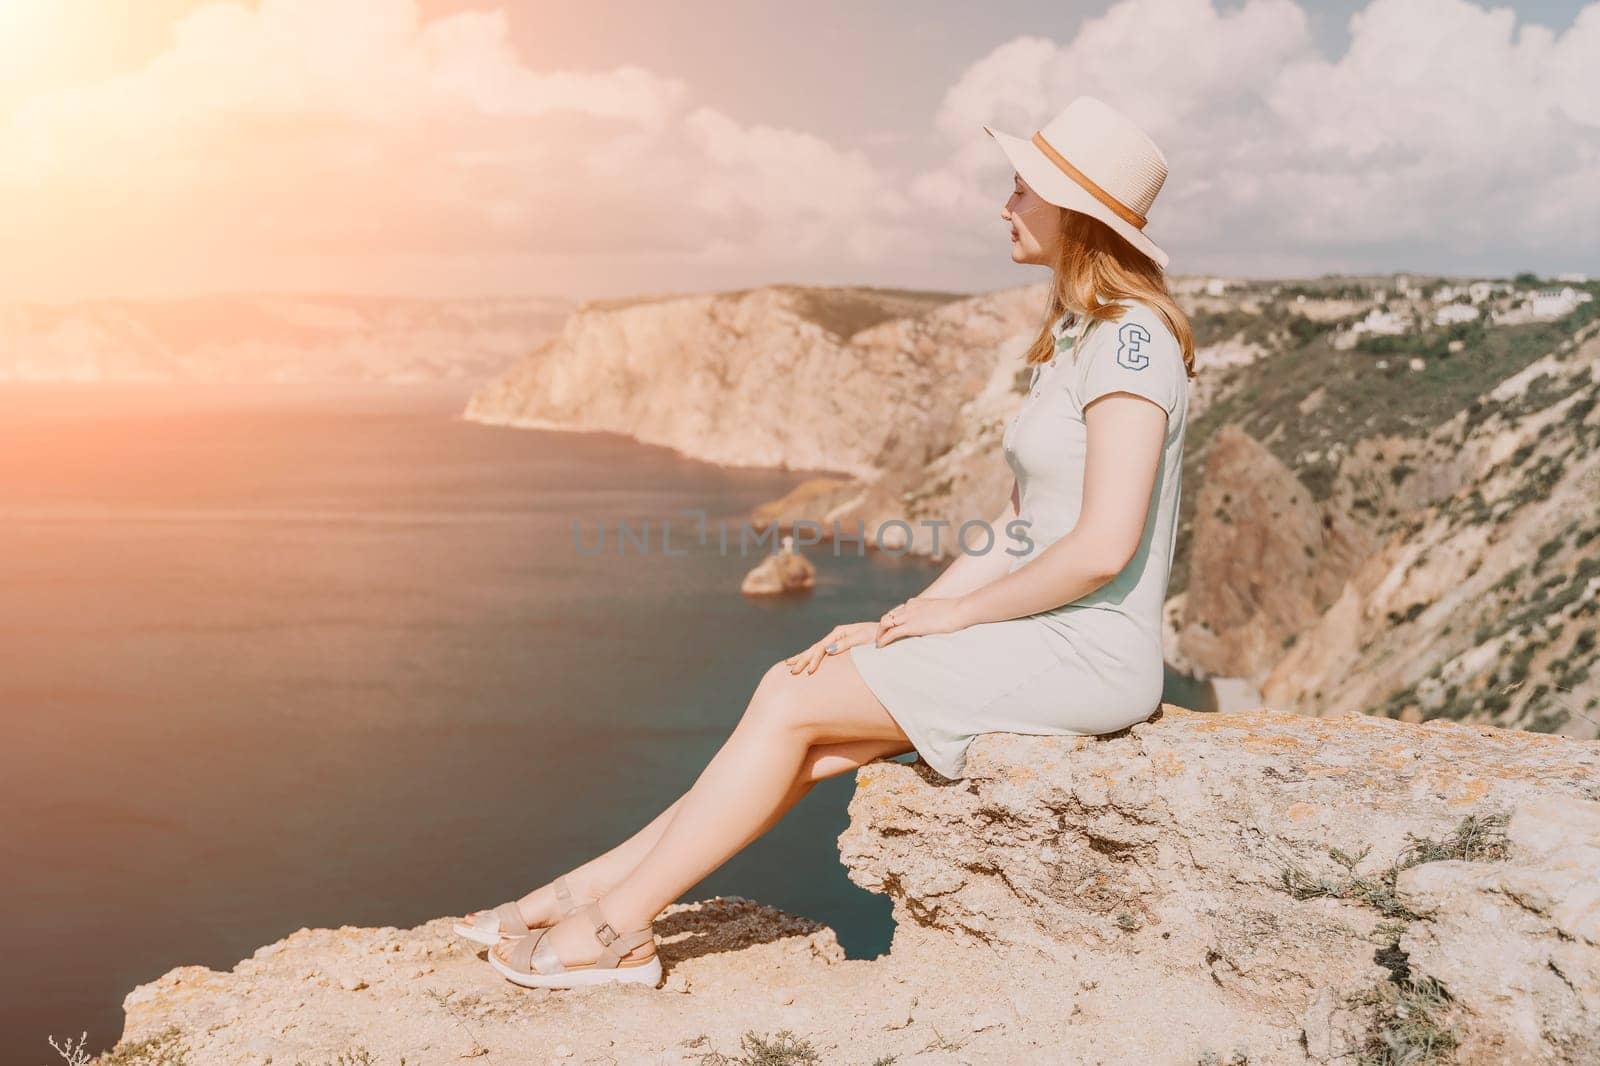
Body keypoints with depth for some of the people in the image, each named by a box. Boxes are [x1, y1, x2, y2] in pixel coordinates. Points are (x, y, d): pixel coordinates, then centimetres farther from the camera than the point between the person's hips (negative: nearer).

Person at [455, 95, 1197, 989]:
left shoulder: (1130, 337, -16)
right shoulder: (1074, 334, 16)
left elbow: (1102, 547, -25)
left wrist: (954, 612, -12)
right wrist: (898, 622, 7)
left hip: (1086, 654, -8)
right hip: (1034, 637, 8)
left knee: (793, 705, -12)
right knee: (797, 725, -3)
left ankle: (617, 926, 0)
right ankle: (596, 890, 2)